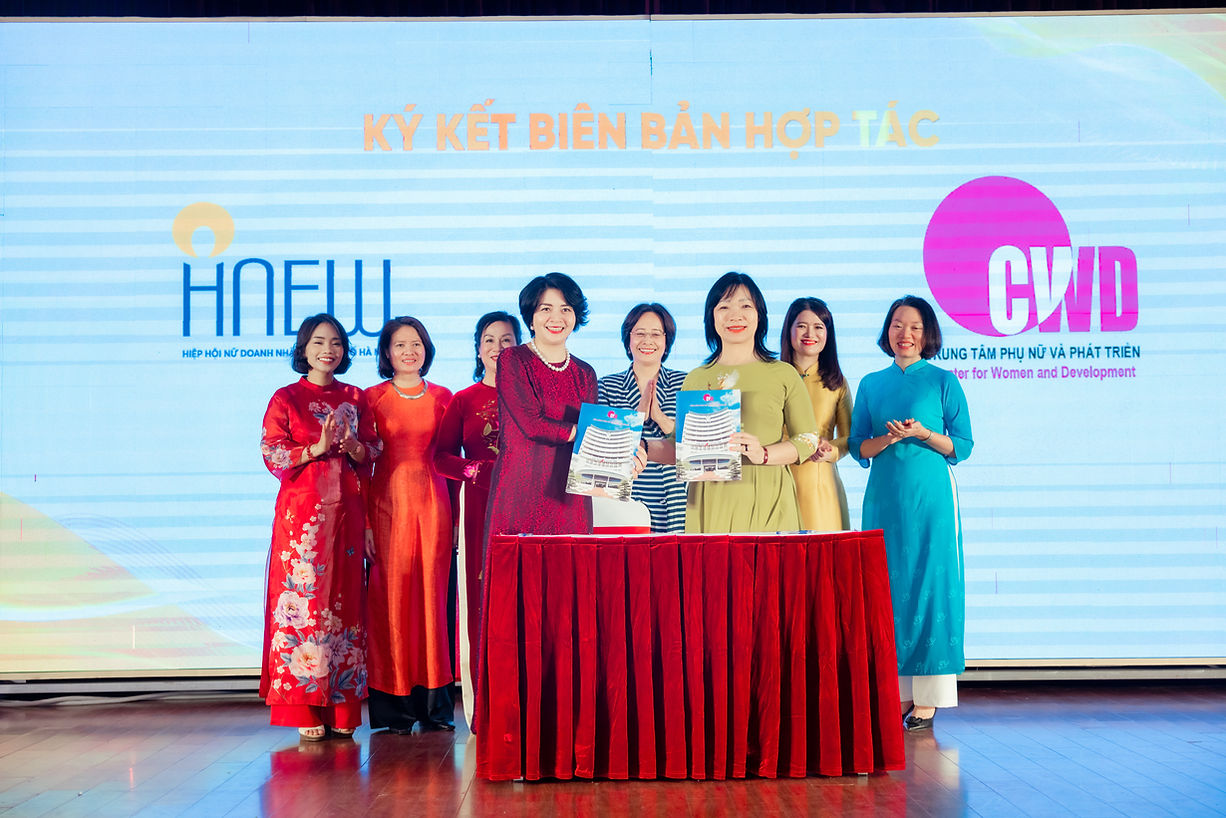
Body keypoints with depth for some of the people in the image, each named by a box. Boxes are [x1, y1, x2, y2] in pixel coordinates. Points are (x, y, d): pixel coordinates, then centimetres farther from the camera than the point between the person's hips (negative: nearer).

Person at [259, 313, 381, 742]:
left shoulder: (355, 398, 13)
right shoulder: (285, 399, 4)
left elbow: (372, 455, 12)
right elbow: (272, 456, -2)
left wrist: (352, 445, -9)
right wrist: (318, 447, -14)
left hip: (345, 511, 3)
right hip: (302, 510, -3)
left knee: (344, 599, 0)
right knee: (303, 598, -6)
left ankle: (341, 708, 5)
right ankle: (305, 710, -2)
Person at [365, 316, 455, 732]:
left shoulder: (443, 397, 10)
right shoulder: (373, 398, 4)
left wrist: (453, 514, 4)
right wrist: (364, 522, -7)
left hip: (433, 500, 2)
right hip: (389, 500, -2)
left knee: (434, 594, 1)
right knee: (392, 595, -3)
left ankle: (435, 704, 8)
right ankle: (394, 707, 4)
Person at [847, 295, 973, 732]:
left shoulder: (943, 381, 4)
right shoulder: (871, 384, 12)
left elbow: (962, 446, 2)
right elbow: (858, 446, 10)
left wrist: (923, 433, -13)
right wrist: (888, 438, -9)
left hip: (930, 497, -3)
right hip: (884, 498, 3)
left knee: (929, 587, -3)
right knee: (887, 589, 2)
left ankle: (927, 698, 2)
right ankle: (899, 692, 10)